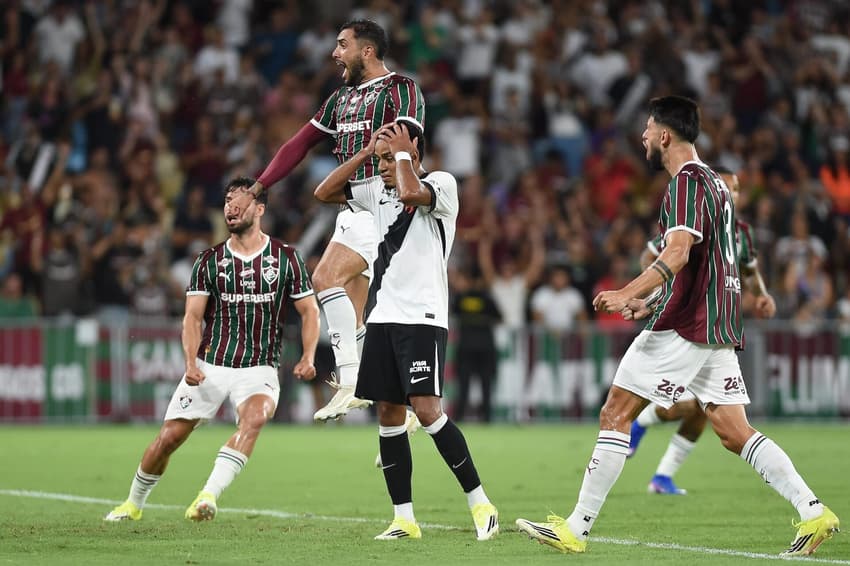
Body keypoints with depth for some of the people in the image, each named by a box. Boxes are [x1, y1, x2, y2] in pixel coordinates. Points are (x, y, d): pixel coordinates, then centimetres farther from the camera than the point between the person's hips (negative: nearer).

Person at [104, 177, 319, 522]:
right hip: (209, 366, 2)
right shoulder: (209, 261, 5)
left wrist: (308, 357, -9)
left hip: (258, 369, -2)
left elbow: (309, 311, 7)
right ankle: (134, 503, 21)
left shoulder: (286, 258, 3)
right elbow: (193, 317, 1)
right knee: (169, 437, -2)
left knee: (254, 417, -33)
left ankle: (209, 494, -39)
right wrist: (191, 362, -16)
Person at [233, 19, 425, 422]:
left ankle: (350, 383, -26)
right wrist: (259, 187, 21)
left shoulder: (401, 89, -5)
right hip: (353, 207, 9)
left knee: (326, 278, -23)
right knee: (352, 319, 4)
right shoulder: (342, 97, 20)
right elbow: (302, 142, 25)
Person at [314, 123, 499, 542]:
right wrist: (364, 152, 7)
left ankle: (480, 503, -8)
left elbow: (411, 193, -26)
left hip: (422, 318, -7)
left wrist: (401, 151, -9)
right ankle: (404, 518, 8)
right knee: (388, 414, 4)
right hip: (382, 317, 7)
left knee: (425, 408, -17)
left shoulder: (441, 183, -5)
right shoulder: (379, 192, 16)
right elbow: (324, 193, 14)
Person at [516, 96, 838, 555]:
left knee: (615, 415, -5)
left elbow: (678, 251, -26)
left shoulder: (687, 182, -11)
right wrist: (651, 303, 26)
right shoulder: (714, 182, 20)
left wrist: (629, 293, -35)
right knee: (734, 432, 7)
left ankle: (576, 528, -5)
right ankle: (813, 512, -3)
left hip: (683, 327, -10)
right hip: (717, 327, 10)